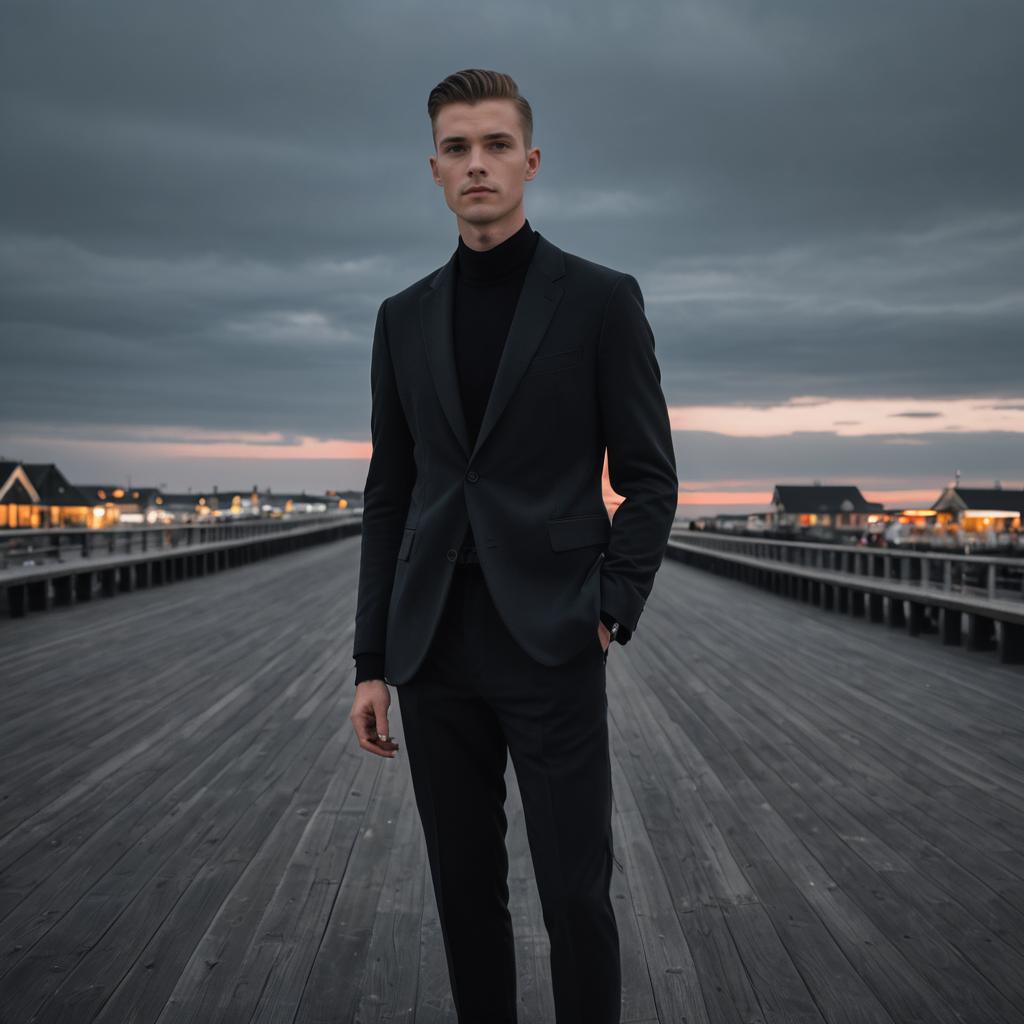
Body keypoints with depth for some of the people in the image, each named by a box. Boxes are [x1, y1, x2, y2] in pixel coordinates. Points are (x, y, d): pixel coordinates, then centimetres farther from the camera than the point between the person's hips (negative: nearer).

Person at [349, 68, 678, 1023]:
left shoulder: (602, 298, 0)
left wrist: (612, 613, -10)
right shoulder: (404, 317, 11)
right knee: (465, 890, 11)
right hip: (435, 649, 4)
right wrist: (372, 661, 7)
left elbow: (649, 478, 2)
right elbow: (389, 495, 11)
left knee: (575, 893, -1)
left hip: (549, 645, -3)